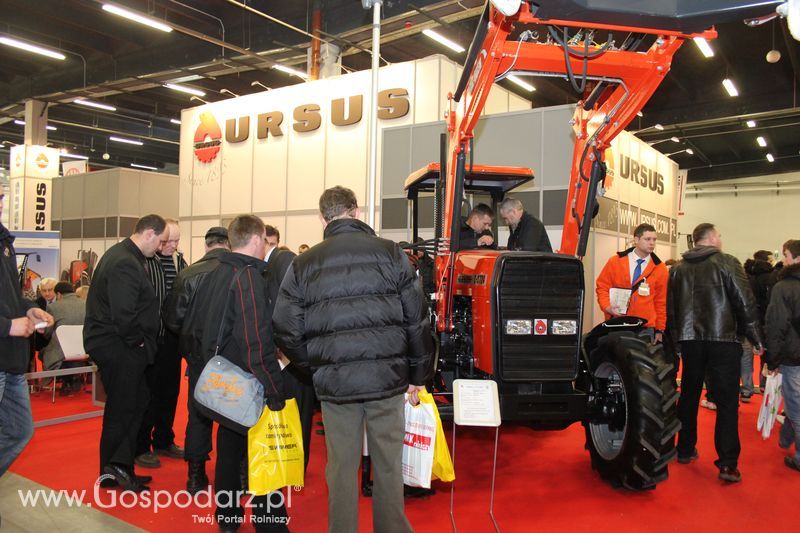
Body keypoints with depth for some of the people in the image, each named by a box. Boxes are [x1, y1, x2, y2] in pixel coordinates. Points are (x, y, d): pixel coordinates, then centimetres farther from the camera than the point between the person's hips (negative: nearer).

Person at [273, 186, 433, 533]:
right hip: (387, 377, 0)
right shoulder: (390, 253, -2)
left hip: (334, 382, 1)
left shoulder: (303, 264, 1)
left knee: (341, 468, 14)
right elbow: (417, 321, -1)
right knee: (388, 465, 14)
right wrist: (417, 375, 9)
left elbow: (286, 331, -1)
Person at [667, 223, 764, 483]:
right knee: (727, 402, -1)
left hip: (690, 339, 5)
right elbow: (746, 303, -7)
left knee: (688, 395, 16)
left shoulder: (678, 269, 8)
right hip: (723, 339, -4)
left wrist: (675, 337, 19)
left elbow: (670, 308, 11)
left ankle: (685, 450, 25)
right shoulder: (727, 263, -5)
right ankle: (728, 464, -3)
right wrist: (756, 339, 0)